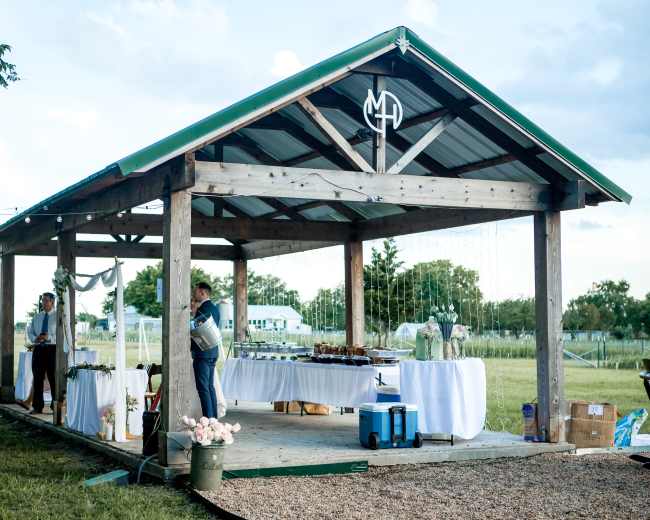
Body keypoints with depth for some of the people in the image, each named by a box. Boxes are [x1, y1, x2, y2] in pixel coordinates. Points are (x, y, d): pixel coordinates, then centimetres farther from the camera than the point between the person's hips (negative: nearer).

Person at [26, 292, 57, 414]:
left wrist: (48, 337, -22)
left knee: (53, 378, 0)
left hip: (52, 349, -5)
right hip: (38, 349, 5)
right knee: (37, 378, 5)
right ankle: (37, 407, 12)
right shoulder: (36, 317, 15)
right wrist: (35, 338, -8)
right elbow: (30, 332, 15)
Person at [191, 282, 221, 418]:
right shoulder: (214, 308, 14)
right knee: (210, 387, 13)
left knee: (203, 388, -7)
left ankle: (208, 418, -8)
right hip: (213, 352, 10)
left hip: (202, 352, -10)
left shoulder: (204, 309, -15)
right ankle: (213, 417, 16)